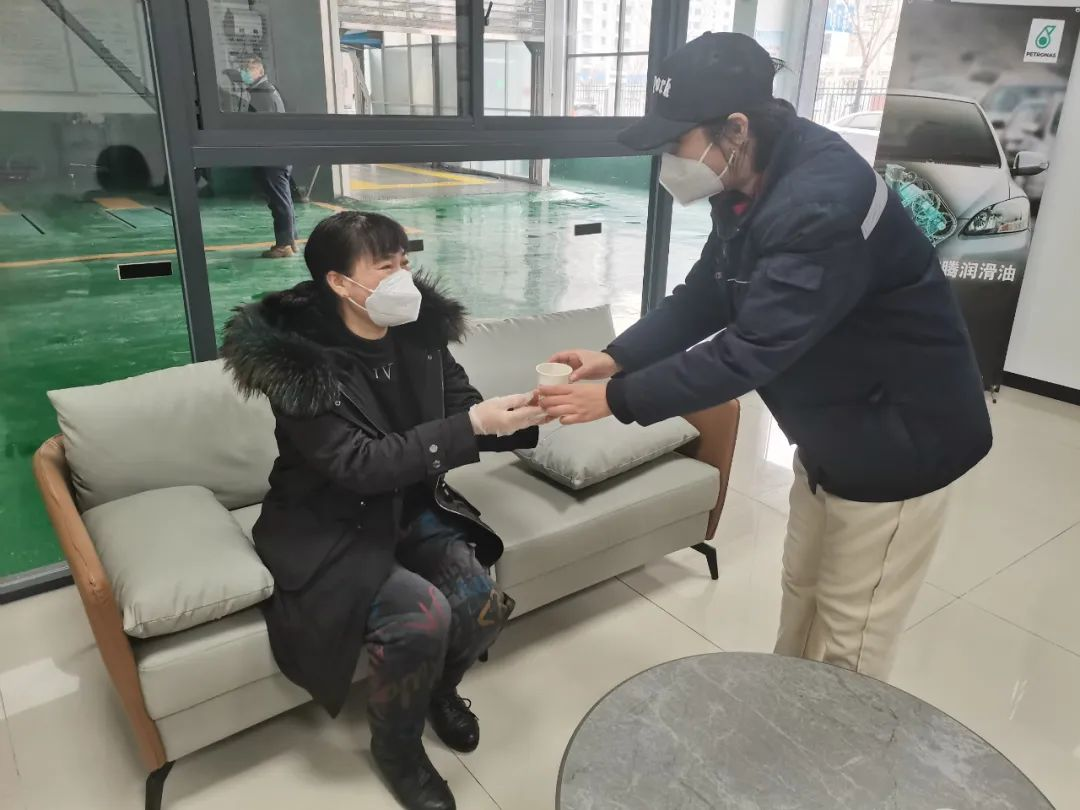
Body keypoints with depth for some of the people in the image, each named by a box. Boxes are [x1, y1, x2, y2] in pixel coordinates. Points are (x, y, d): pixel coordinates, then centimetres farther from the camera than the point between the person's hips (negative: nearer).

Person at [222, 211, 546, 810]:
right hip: (329, 529, -5)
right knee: (423, 614, -26)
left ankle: (439, 689, 21)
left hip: (413, 510, 5)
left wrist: (518, 415, -22)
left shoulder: (420, 331, -5)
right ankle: (395, 745, 7)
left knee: (483, 603, -16)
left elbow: (465, 412, 1)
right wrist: (471, 425, -34)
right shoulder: (297, 359, -21)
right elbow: (357, 464, -28)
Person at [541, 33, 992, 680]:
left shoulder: (824, 202, -32)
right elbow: (703, 296, 4)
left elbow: (750, 350, -34)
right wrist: (616, 358, -8)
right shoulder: (751, 183, -2)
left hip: (901, 441, -9)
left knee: (849, 640, 7)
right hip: (831, 433, 9)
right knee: (803, 589, 24)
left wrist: (616, 400, -27)